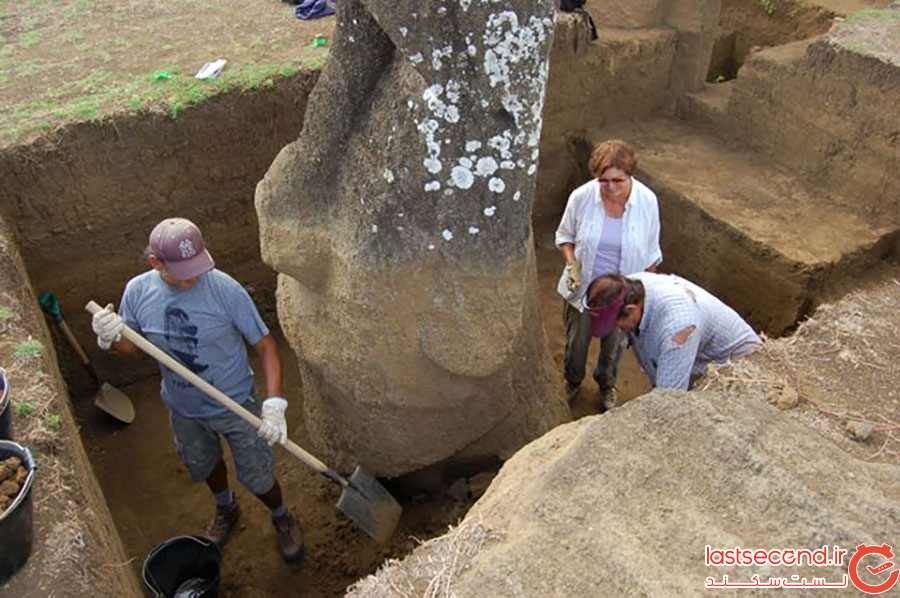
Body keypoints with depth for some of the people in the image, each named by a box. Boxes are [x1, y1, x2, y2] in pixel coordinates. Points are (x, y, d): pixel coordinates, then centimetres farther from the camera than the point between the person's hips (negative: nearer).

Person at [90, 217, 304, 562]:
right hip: (183, 409, 4)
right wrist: (111, 339, -24)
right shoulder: (138, 292, -17)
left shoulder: (225, 290, -28)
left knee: (256, 478, 11)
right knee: (203, 467, 29)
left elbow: (265, 346, -22)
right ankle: (226, 509, 61)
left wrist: (274, 403, -31)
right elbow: (132, 347, 0)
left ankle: (282, 519, 45)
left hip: (235, 405, -4)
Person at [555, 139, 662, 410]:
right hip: (583, 287, 0)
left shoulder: (647, 201, -21)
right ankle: (572, 380, 55)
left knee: (614, 342, 24)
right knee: (576, 339, 23)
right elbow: (565, 235, -3)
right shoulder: (581, 197, -23)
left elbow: (650, 253, -6)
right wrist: (572, 264, -20)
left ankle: (607, 384, 55)